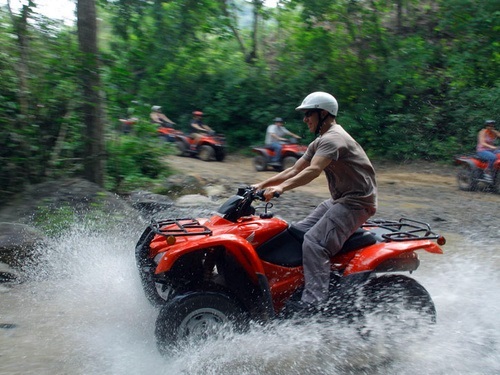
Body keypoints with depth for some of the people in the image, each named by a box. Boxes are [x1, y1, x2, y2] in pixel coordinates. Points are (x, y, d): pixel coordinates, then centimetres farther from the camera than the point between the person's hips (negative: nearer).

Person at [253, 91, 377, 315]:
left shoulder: (333, 138, -15)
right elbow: (294, 170, 15)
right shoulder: (319, 142, 18)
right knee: (297, 232, 7)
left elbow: (313, 171, -31)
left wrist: (281, 187, -39)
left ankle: (314, 302, -29)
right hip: (339, 200, 11)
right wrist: (262, 185, 7)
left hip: (357, 202, -11)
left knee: (314, 241, -25)